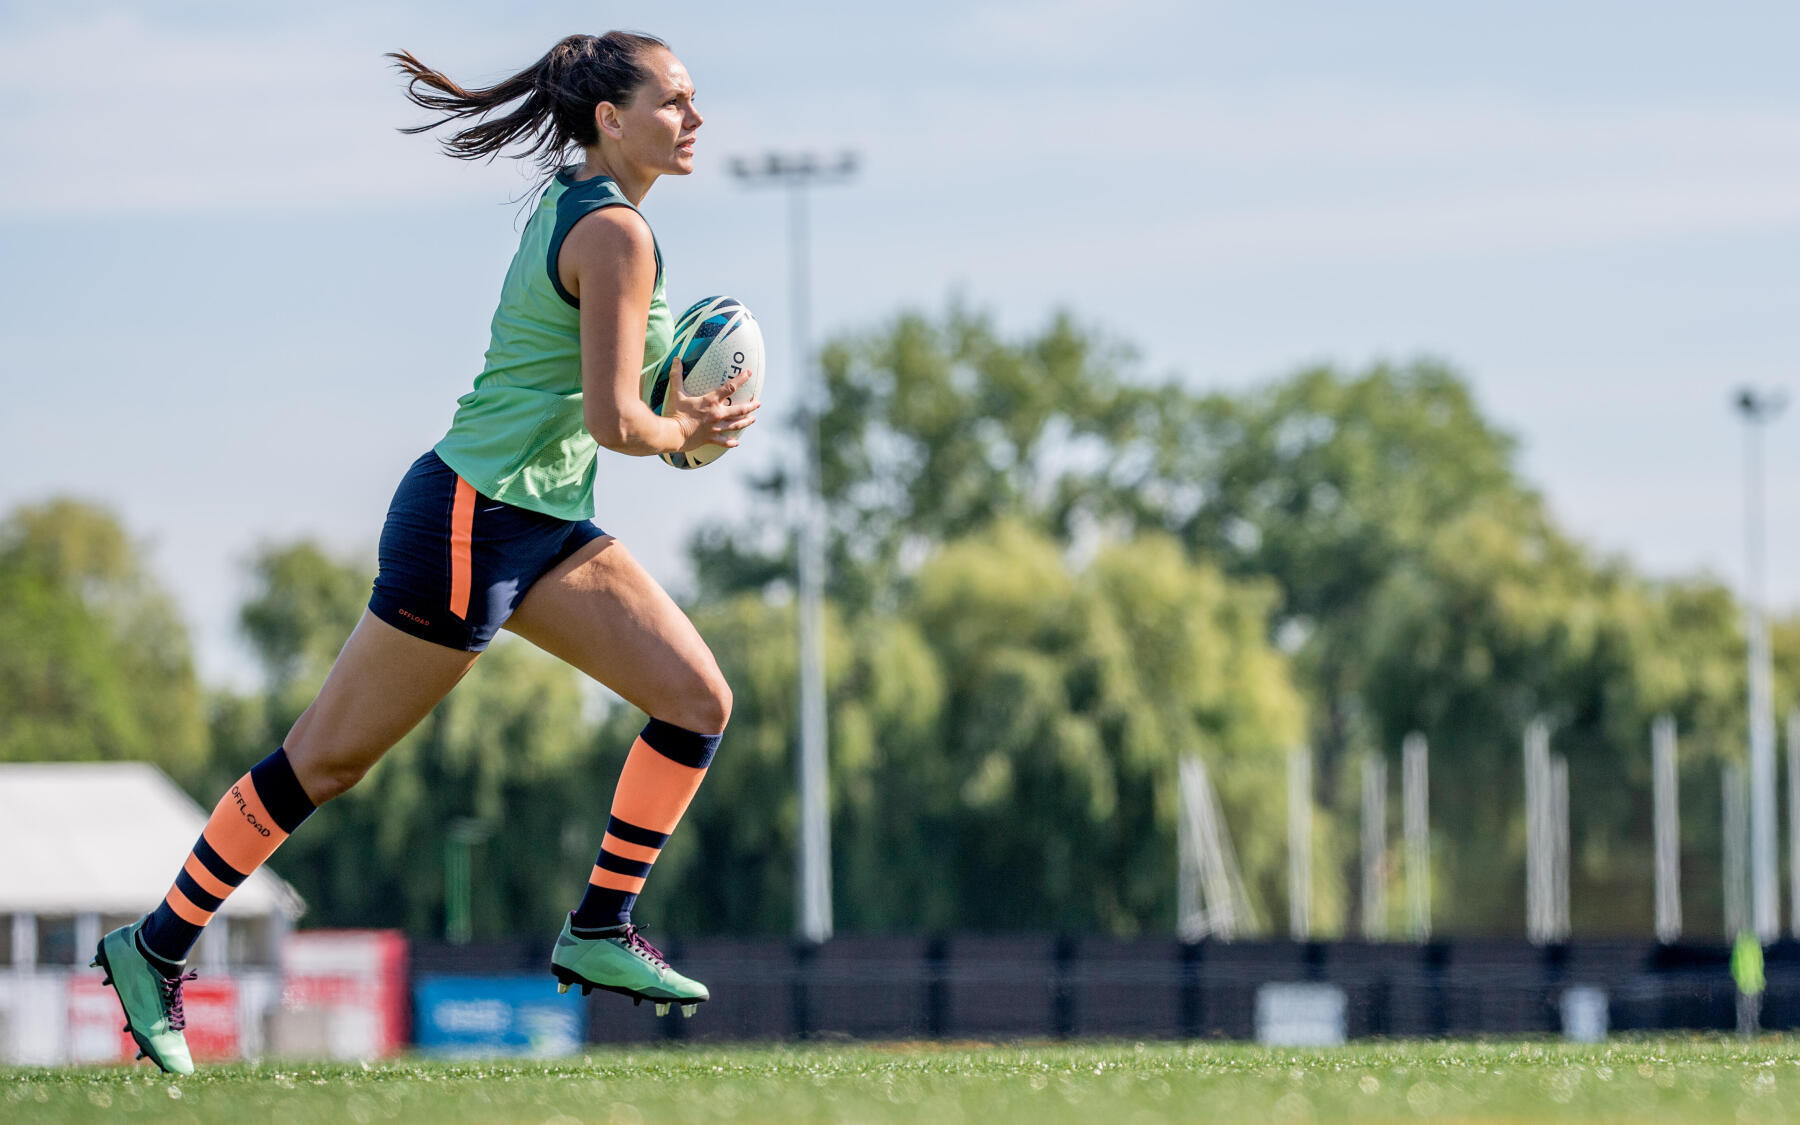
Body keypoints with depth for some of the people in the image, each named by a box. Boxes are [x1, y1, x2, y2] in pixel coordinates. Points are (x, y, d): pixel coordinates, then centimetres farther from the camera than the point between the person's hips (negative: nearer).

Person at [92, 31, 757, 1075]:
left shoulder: (570, 200, 10)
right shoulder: (616, 234, -19)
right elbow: (614, 422, -24)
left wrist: (673, 411, 8)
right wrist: (687, 431, -4)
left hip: (547, 520, 10)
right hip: (471, 520, -10)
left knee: (698, 698, 0)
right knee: (327, 760, -1)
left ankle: (602, 930, 7)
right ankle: (158, 948, 11)